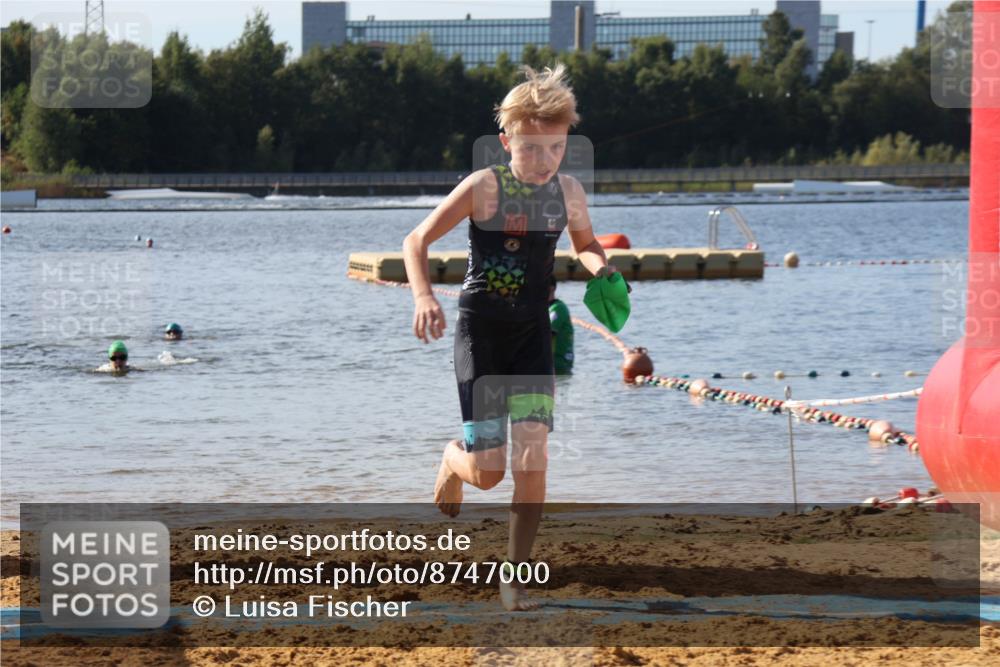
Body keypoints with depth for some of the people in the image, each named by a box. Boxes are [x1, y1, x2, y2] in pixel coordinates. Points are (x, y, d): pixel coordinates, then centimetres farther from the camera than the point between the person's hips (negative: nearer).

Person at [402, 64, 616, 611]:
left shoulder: (568, 191, 0)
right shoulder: (483, 187, -13)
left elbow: (587, 246, 20)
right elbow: (416, 241, -8)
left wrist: (602, 269, -3)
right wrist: (423, 297, -25)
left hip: (532, 331, 3)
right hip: (479, 328, -3)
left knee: (532, 456, -11)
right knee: (487, 473, -6)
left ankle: (514, 577, 2)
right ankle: (454, 457, 34)